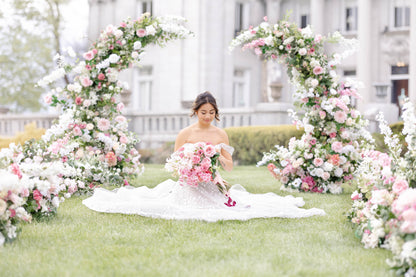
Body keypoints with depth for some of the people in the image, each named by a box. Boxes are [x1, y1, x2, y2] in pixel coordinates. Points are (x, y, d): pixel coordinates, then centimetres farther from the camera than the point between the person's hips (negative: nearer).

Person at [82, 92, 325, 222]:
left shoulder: (221, 134, 7)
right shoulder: (185, 134, -1)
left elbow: (230, 167, 8)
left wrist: (218, 156, -12)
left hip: (214, 188, 2)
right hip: (189, 186, -2)